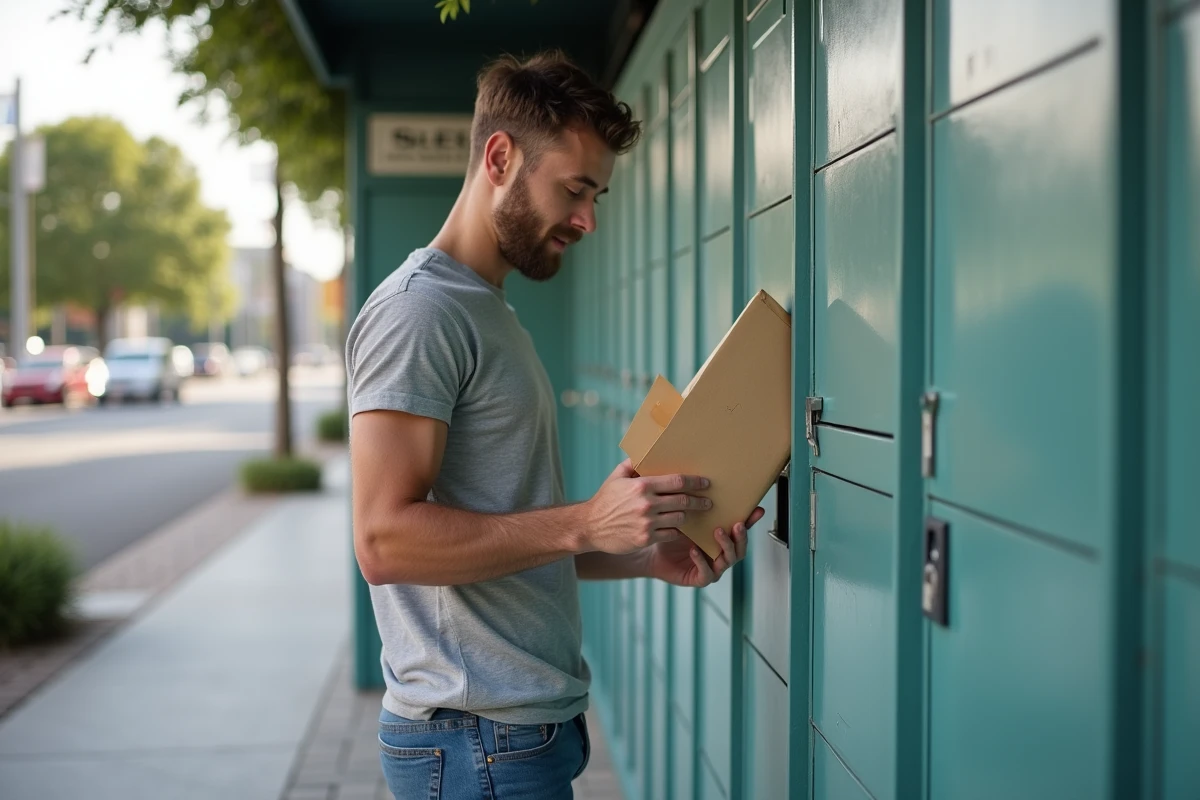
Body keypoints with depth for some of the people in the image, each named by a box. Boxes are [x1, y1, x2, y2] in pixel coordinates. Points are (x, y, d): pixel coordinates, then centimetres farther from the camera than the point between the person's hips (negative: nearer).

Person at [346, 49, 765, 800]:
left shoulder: (488, 312, 17)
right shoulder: (418, 309, -14)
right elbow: (384, 540, -22)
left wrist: (650, 557, 5)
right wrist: (587, 523, -24)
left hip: (530, 725, 9)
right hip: (477, 739, -9)